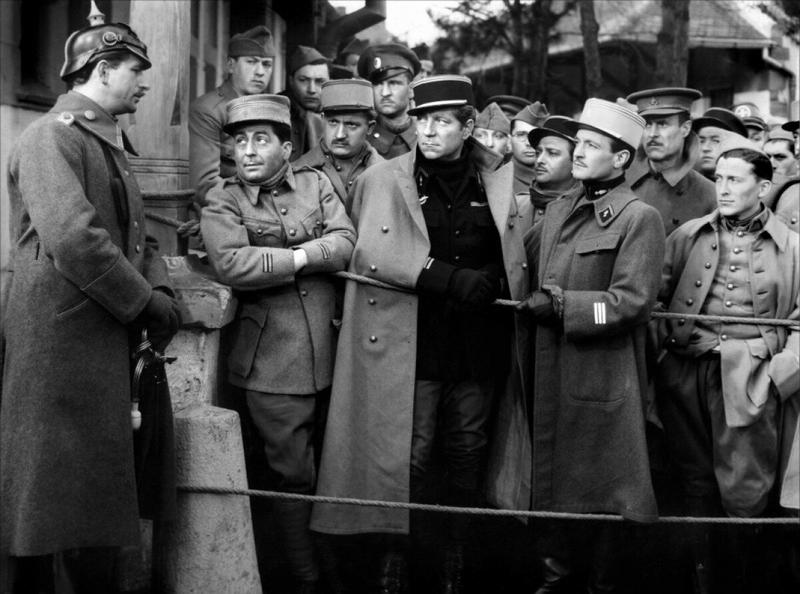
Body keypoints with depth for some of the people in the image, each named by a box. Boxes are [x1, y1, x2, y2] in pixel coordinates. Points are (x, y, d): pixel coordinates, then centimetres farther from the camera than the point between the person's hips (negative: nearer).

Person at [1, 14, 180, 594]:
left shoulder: (111, 146, 20)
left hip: (109, 344, 9)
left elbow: (139, 239, 20)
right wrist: (146, 304, -13)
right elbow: (75, 240, -21)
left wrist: (163, 296, 1)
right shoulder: (50, 138, -10)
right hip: (61, 345, -9)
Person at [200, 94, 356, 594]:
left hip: (329, 353, 3)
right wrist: (302, 258, -12)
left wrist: (277, 256, -11)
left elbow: (346, 243, -4)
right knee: (294, 474, 2)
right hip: (273, 360, -3)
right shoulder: (223, 202, 0)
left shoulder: (315, 183, 10)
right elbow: (230, 263, -17)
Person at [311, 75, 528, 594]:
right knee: (408, 457, -6)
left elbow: (515, 261, 16)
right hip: (411, 343, -3)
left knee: (467, 454, 9)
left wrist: (487, 282, -4)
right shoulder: (383, 180, 2)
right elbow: (372, 254, -12)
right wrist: (450, 278, -19)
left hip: (477, 347, 3)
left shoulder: (499, 184, 9)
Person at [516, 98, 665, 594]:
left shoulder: (640, 218, -9)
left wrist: (560, 305, -15)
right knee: (553, 478, 14)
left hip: (604, 378, -7)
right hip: (552, 374, 7)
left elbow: (630, 303, -17)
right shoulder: (557, 212, 14)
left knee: (602, 488, 4)